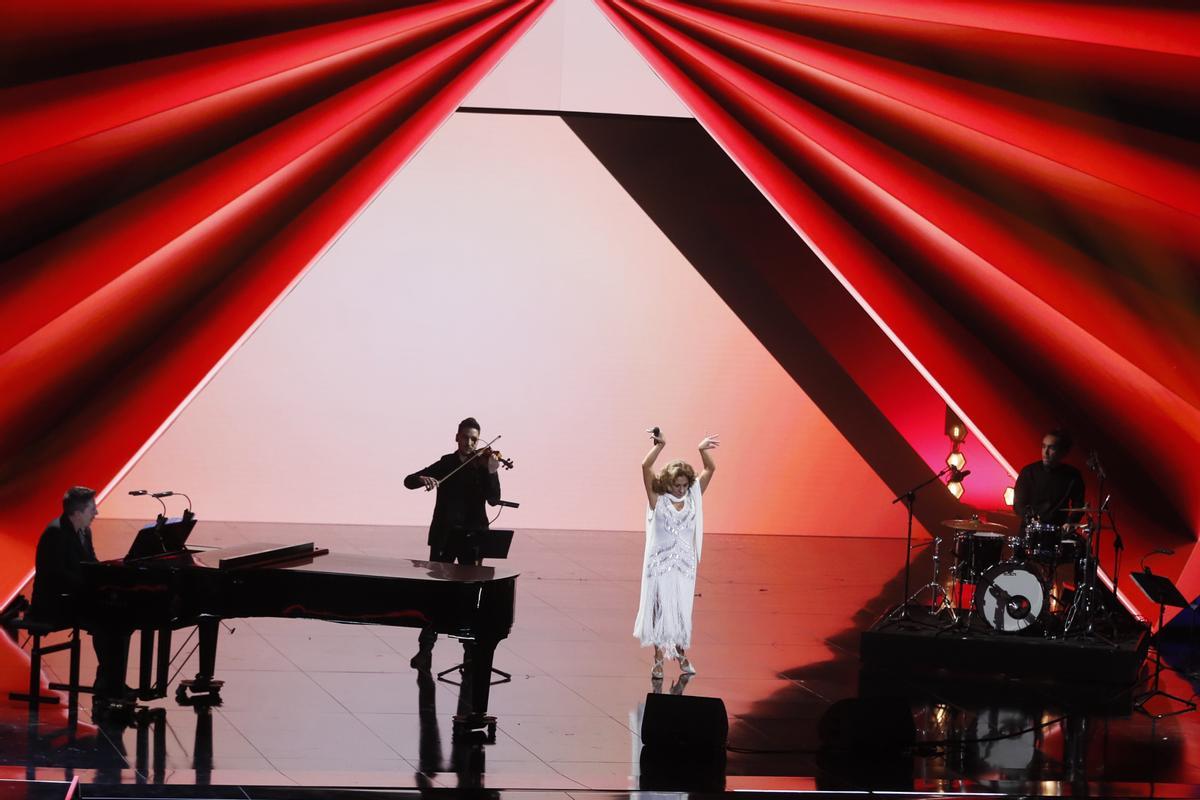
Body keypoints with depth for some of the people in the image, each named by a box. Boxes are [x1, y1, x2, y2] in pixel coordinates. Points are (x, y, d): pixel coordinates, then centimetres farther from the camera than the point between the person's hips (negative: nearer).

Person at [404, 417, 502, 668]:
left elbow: (494, 500, -14)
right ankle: (426, 647, 3)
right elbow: (409, 481, 0)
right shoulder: (445, 464, 3)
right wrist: (423, 479, -22)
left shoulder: (482, 466, -2)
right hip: (443, 535, 1)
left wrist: (492, 473, -29)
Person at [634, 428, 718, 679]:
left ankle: (681, 653, 24)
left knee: (682, 609, 8)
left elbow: (710, 469, -2)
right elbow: (645, 467, -16)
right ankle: (659, 658, 7)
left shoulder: (693, 496, 3)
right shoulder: (657, 499, -5)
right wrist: (659, 446, -22)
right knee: (660, 608, 0)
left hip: (685, 563, 3)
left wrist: (702, 450, -18)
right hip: (660, 562, -3)